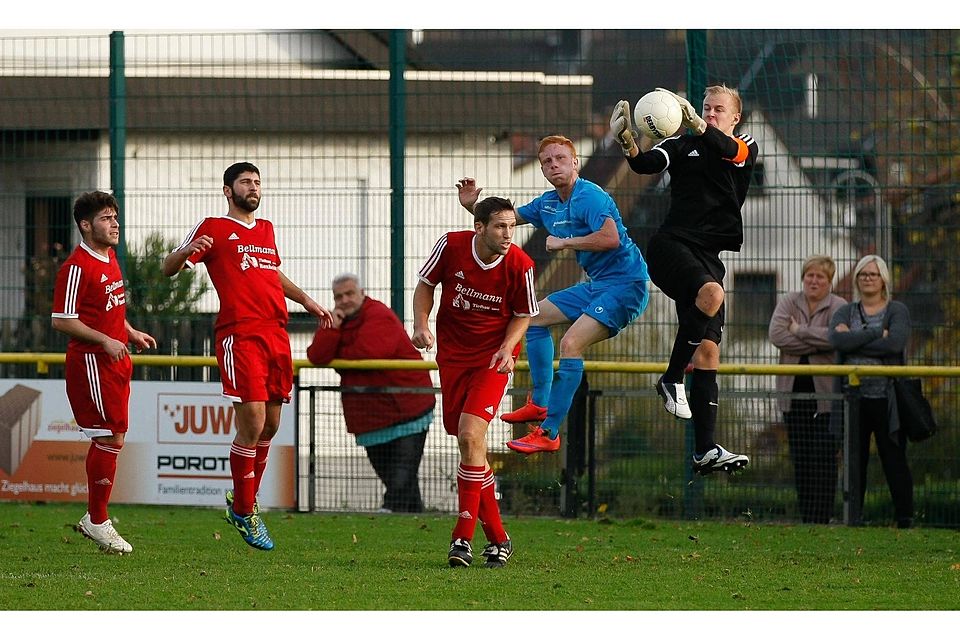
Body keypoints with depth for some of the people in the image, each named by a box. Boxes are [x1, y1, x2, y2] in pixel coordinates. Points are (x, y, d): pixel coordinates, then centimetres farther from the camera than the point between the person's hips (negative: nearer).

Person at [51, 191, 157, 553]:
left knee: (110, 439, 11)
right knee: (111, 438, -10)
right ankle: (98, 522, 0)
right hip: (91, 361, -9)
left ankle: (94, 518, 19)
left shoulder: (110, 258, 14)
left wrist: (131, 334, 18)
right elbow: (61, 320, -18)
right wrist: (106, 340, -21)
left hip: (115, 360, 9)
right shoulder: (76, 268, -16)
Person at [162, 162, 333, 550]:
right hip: (239, 336, -7)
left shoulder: (266, 229, 23)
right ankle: (244, 512, -1)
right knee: (252, 424, -12)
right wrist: (185, 252, -21)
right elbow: (169, 268, 0)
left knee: (270, 427, 9)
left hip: (276, 335, 7)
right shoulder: (213, 228, 3)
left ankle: (243, 503, 24)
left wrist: (306, 301, 36)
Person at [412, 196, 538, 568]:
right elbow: (426, 284, 5)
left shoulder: (519, 265, -15)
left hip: (493, 358, -3)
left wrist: (507, 348, -16)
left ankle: (463, 538, -15)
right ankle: (497, 537, 16)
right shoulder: (451, 245, -12)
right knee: (469, 444, 4)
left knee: (470, 436, -20)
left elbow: (524, 314, 0)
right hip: (452, 353, 3)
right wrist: (421, 324, -11)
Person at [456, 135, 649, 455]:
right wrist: (472, 206, 7)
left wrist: (564, 242, -24)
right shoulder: (549, 203, 10)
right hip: (596, 285, 11)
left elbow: (611, 237, -34)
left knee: (571, 344, -24)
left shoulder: (589, 197, -19)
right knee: (536, 316, 22)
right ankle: (540, 403, 24)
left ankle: (549, 434, -23)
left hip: (625, 283, -11)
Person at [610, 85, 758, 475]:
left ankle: (705, 451, -2)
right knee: (711, 294, -34)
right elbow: (647, 164, -8)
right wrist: (628, 143, -30)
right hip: (670, 245, -4)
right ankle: (671, 379, -21)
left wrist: (697, 124, -31)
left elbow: (728, 150, -12)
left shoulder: (746, 148, 12)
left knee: (708, 351, -2)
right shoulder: (683, 145, 9)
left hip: (708, 256, 4)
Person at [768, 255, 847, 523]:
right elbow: (776, 334, -8)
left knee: (824, 458, -6)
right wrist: (817, 343, -11)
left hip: (825, 392, -3)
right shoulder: (789, 303, 9)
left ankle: (821, 519, -3)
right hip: (794, 391, 3)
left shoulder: (839, 307, 0)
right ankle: (805, 518, 10)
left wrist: (799, 330, -10)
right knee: (800, 458, 5)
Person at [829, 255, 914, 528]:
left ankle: (905, 517, 0)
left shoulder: (897, 311, 6)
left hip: (886, 399, -3)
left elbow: (895, 343, -14)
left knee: (894, 459, -2)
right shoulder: (845, 312, 13)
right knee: (854, 461, 4)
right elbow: (837, 340, -8)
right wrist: (877, 334, -11)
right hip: (853, 396, 3)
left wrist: (854, 341, -9)